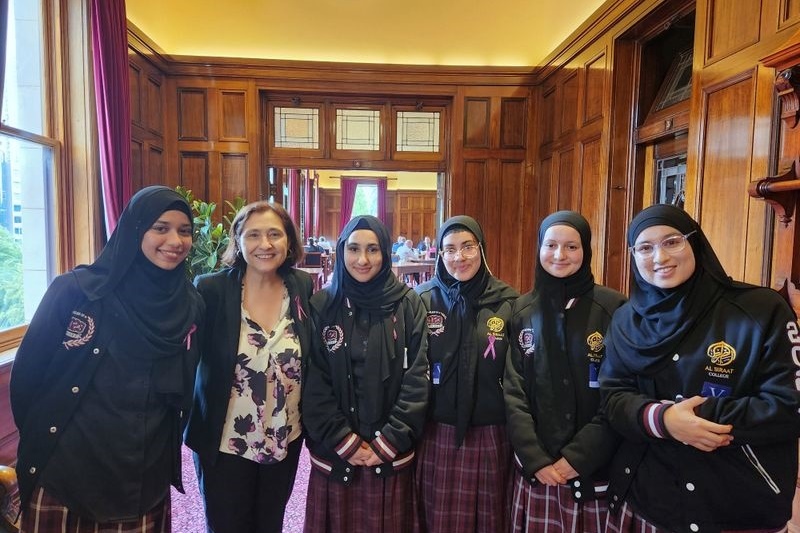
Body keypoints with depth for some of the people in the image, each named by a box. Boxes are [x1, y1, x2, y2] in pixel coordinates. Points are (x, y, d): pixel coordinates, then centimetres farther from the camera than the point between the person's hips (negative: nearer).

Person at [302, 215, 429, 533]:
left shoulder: (408, 305, -4)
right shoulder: (321, 306, -3)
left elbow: (417, 379, -5)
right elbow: (313, 384, -4)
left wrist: (388, 441, -9)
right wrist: (345, 442, -9)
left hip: (391, 455, 0)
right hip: (334, 454, 0)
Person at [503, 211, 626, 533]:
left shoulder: (613, 308, -7)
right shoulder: (522, 310, 2)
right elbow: (513, 391, 0)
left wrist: (578, 458, -10)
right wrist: (535, 459, -8)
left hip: (593, 468, -2)